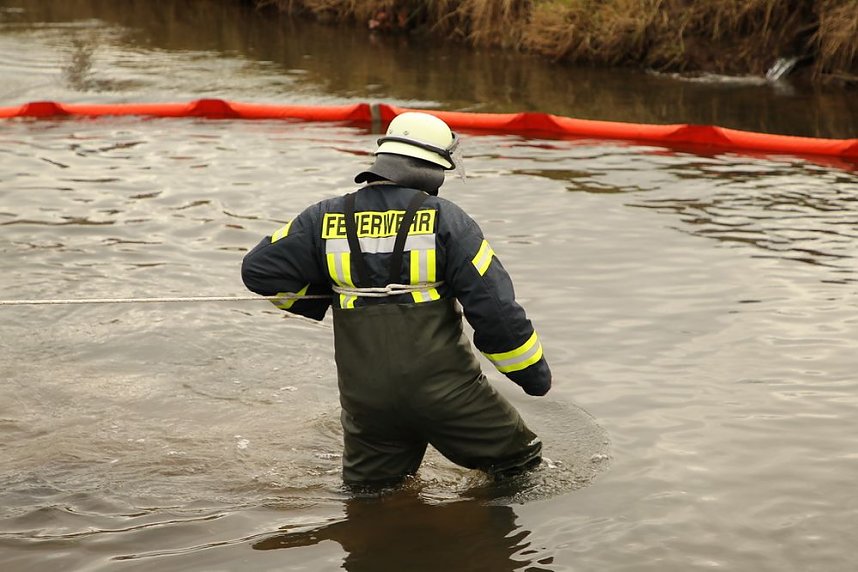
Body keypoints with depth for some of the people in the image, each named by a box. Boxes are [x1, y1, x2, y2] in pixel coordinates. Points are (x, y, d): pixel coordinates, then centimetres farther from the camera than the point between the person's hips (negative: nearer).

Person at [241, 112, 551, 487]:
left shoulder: (327, 218, 0)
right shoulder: (445, 219, -9)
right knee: (520, 462, 13)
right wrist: (533, 371, 3)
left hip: (364, 397, 3)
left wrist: (322, 298, 17)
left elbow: (259, 269, 4)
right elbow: (494, 305, -10)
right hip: (445, 389, -3)